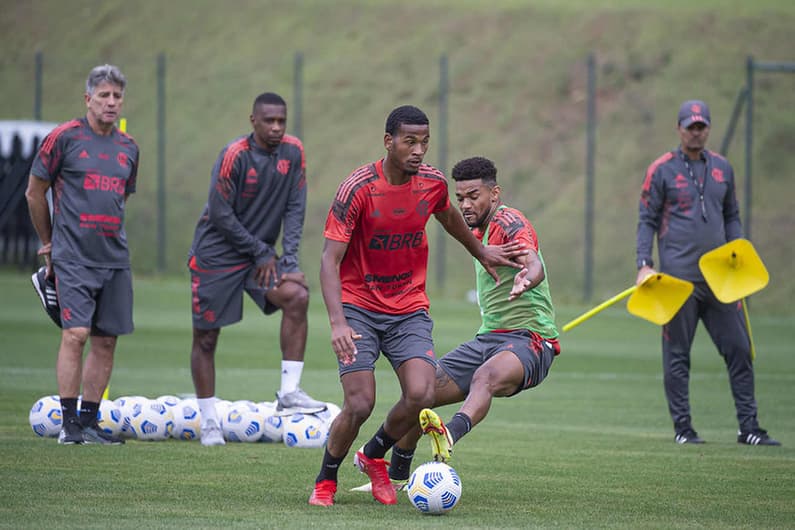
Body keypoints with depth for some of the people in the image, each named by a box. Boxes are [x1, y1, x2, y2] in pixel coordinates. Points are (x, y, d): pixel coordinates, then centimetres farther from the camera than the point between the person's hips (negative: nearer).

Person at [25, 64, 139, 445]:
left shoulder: (128, 148, 13)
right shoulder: (64, 138, -3)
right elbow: (35, 193, 5)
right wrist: (51, 243, 13)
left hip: (115, 259, 5)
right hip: (73, 258, -5)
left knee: (106, 341, 4)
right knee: (75, 334, -13)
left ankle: (89, 422, 11)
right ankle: (68, 424, -7)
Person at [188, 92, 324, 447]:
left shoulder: (293, 152, -3)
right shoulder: (234, 155, -18)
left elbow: (295, 207, -1)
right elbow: (220, 215, -16)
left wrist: (289, 258, -11)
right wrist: (262, 252, -11)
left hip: (261, 254, 4)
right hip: (216, 255, -4)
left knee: (297, 296, -21)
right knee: (205, 339, -1)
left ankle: (289, 392, -17)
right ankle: (209, 422, 12)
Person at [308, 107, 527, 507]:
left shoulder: (433, 183, -2)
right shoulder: (359, 188, -17)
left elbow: (448, 217, 24)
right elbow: (330, 259, -21)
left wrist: (480, 252, 38)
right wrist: (338, 323, -33)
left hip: (409, 310, 4)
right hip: (359, 308, -4)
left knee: (420, 395, -18)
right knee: (359, 404, -16)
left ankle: (373, 456, 12)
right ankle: (325, 480, 11)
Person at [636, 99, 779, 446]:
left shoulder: (722, 168, 14)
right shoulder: (661, 170, 1)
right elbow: (647, 221, 1)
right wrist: (644, 265, -10)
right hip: (677, 278, -4)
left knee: (739, 349, 1)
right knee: (677, 354, 0)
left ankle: (748, 427, 4)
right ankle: (682, 427, 7)